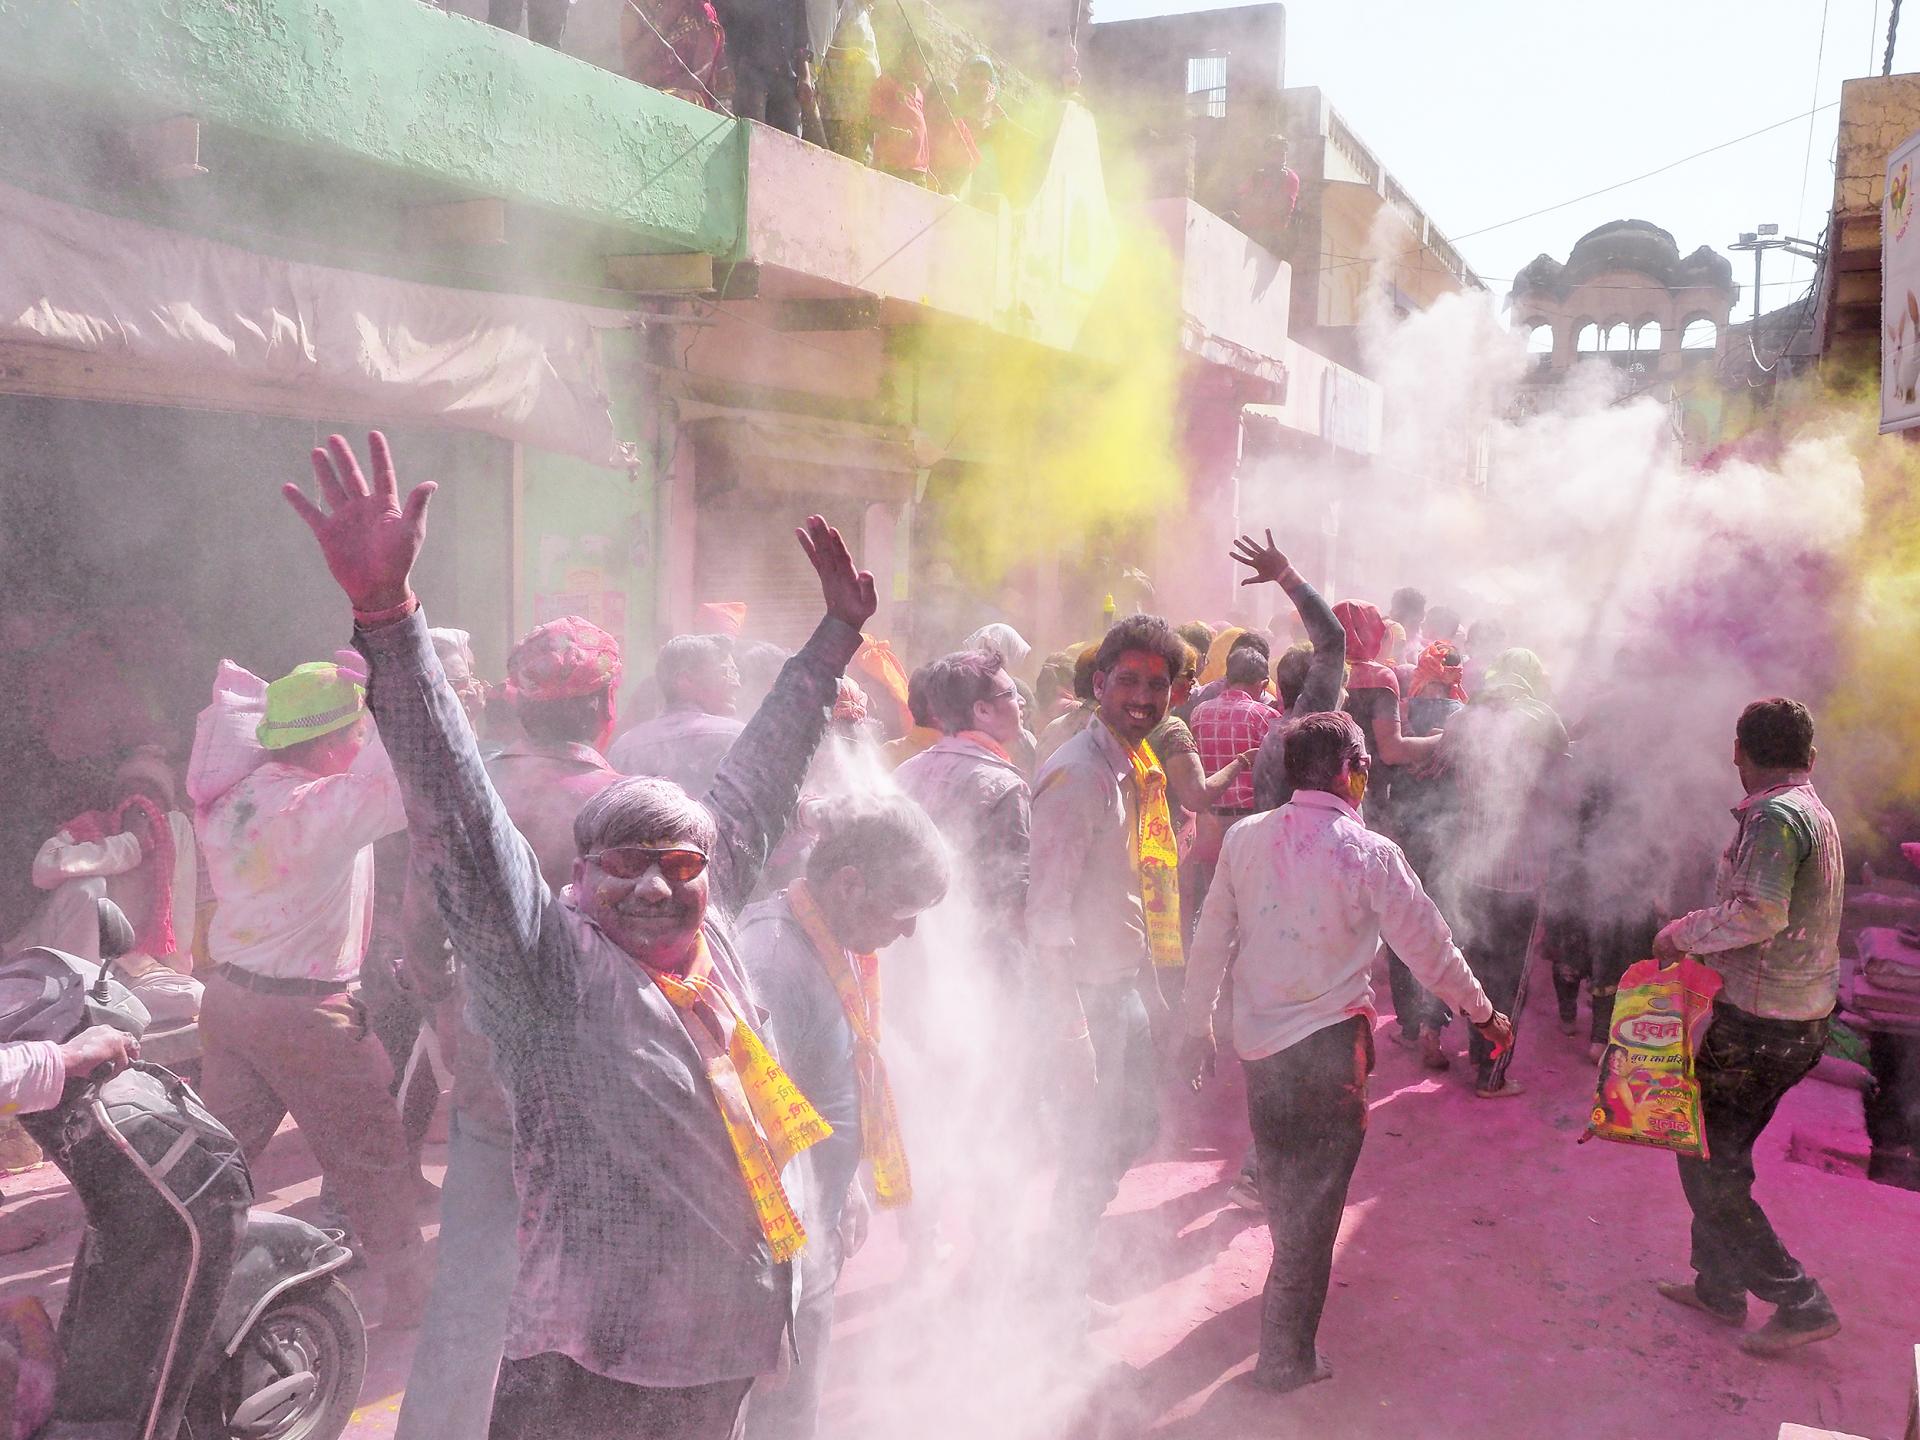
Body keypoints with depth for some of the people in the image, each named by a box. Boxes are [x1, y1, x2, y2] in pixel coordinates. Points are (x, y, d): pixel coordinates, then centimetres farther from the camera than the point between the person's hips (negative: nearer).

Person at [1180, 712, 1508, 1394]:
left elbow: (1211, 940, 2)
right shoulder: (1370, 853, -15)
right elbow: (1428, 947, -8)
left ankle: (1289, 1282, 49)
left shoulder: (1245, 837, -4)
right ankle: (1286, 1356, 17)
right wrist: (1485, 1014, 8)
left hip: (1258, 1040, 4)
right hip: (1329, 1046, -4)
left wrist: (1198, 1026, 13)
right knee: (1315, 1200, 9)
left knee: (1282, 1179, 25)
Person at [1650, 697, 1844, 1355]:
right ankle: (1719, 1284, 29)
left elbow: (1760, 914, -30)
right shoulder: (1816, 813, 13)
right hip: (1804, 1020, 10)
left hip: (1760, 1022, -10)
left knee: (1707, 1163, 0)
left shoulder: (1773, 815, -19)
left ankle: (1800, 1302, 5)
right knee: (1720, 1153, 20)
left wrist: (1682, 933, -16)